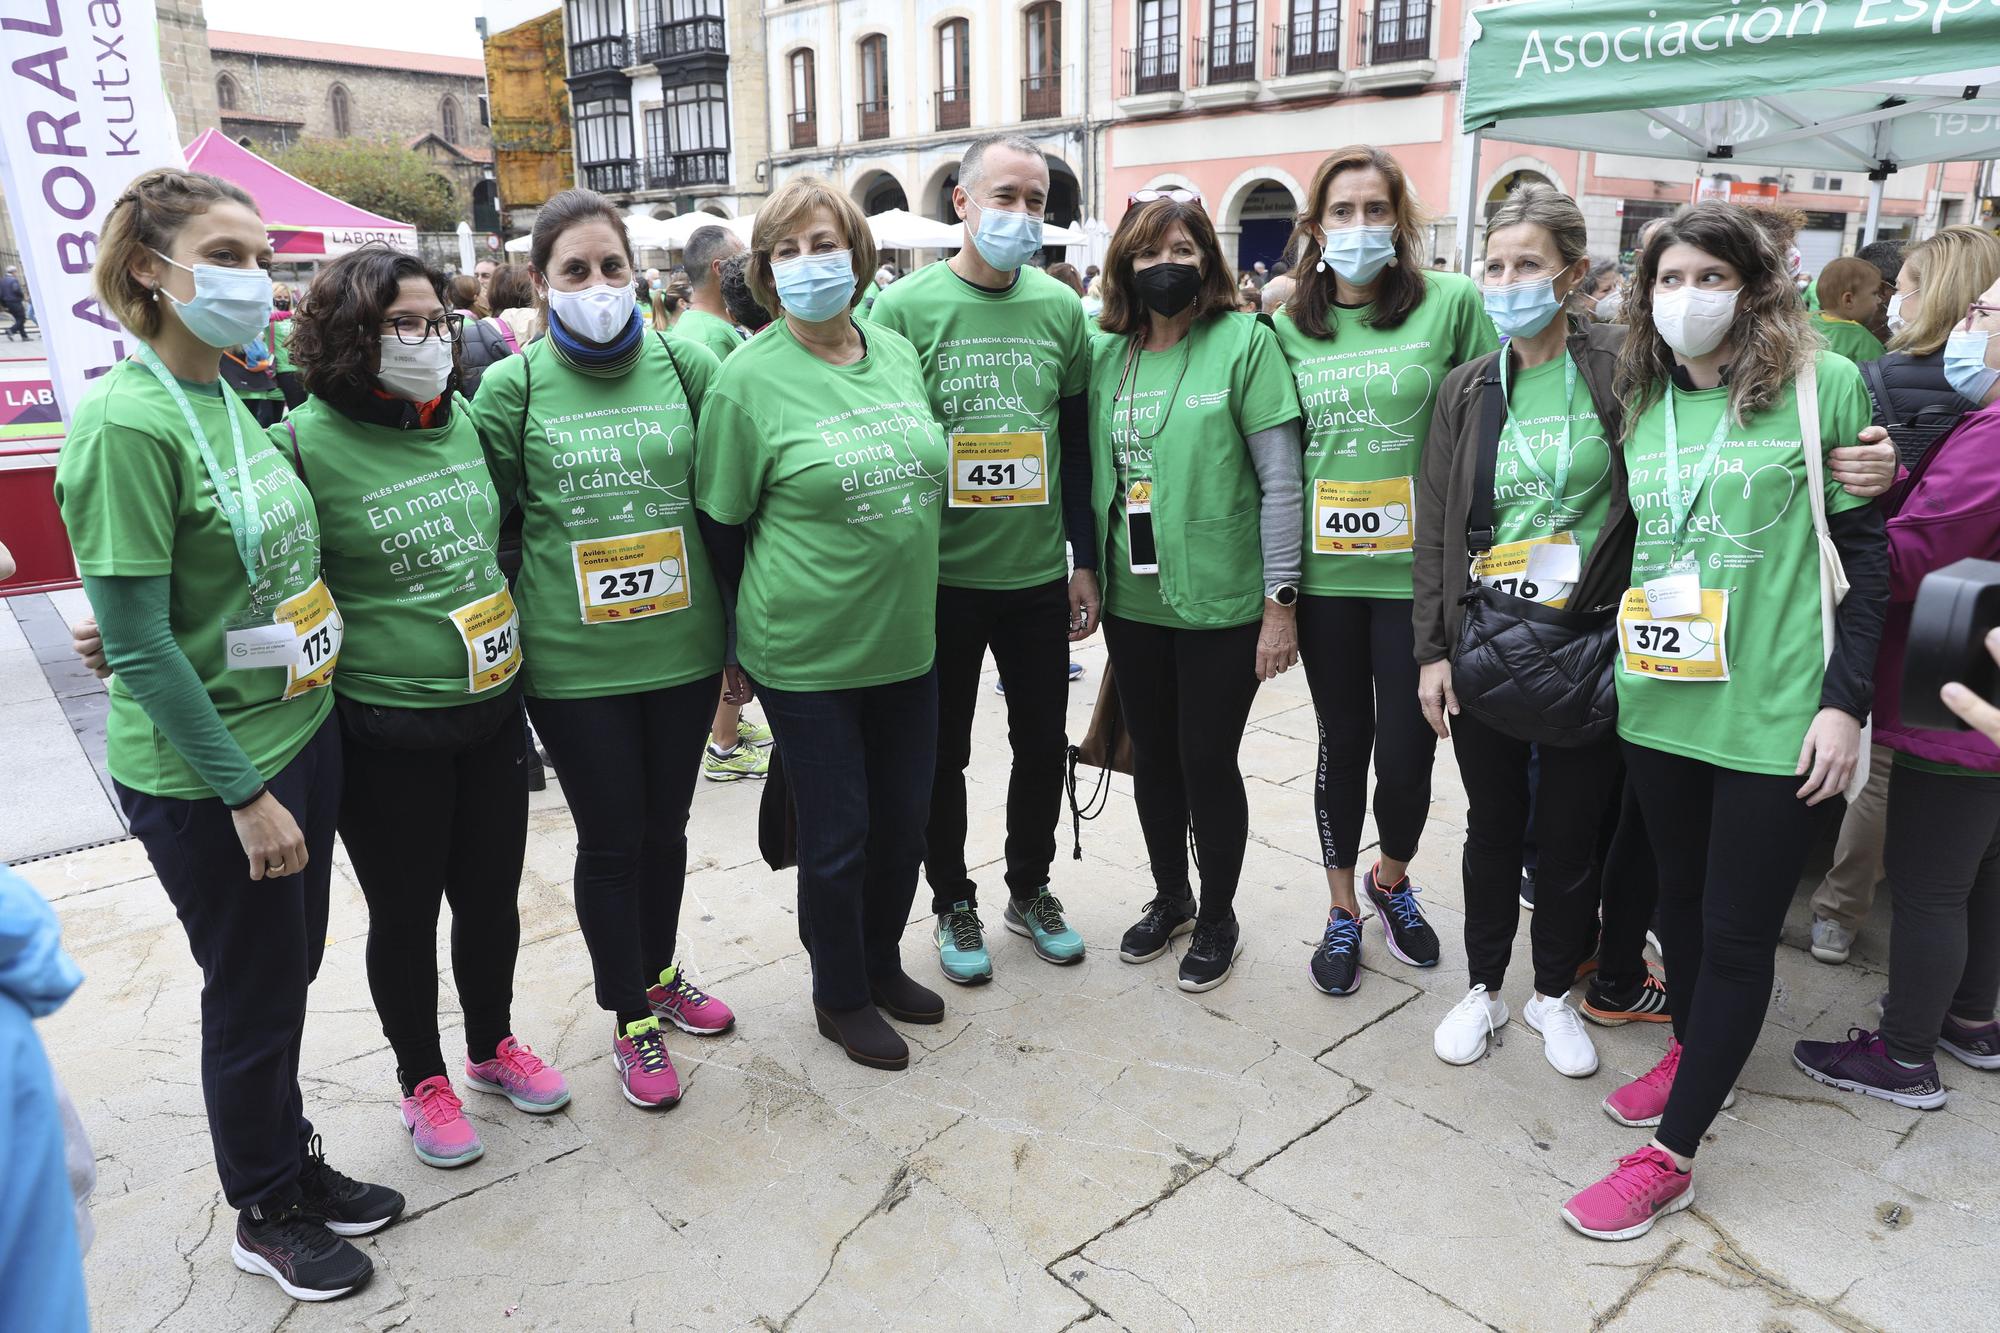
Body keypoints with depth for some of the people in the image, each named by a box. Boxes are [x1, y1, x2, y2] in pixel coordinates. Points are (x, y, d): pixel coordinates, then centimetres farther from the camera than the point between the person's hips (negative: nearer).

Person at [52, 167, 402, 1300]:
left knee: (291, 973, 20)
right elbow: (140, 646, -20)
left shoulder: (231, 400, 5)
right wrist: (245, 792, -18)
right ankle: (266, 1214, 32)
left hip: (302, 733, 7)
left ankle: (298, 1164, 40)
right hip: (203, 778, -7)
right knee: (255, 995, 10)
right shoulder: (126, 421, -19)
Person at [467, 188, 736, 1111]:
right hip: (573, 662, -2)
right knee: (609, 837, 9)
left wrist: (738, 635, 7)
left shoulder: (685, 366, 1)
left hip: (683, 647, 2)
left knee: (665, 824, 17)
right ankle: (631, 1021, 28)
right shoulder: (512, 387, -4)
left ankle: (661, 972, 42)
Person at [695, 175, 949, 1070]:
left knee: (904, 820, 16)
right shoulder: (750, 377, -11)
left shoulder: (897, 351, 5)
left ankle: (882, 962, 40)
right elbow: (723, 524, -5)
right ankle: (841, 997, 29)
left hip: (908, 642, 5)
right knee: (837, 835, 6)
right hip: (806, 653, -5)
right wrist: (739, 646, -2)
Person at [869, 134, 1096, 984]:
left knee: (1043, 743, 14)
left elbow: (1078, 446, 7)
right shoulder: (905, 308, -7)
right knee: (944, 752, 10)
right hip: (939, 575, -3)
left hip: (1038, 574, 3)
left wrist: (1085, 562, 6)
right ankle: (954, 904, 30)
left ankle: (1030, 889, 35)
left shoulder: (1060, 309, 3)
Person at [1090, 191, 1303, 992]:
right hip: (1132, 602, 5)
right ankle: (1170, 898, 37)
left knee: (1207, 760, 5)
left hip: (1222, 603, -4)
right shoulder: (1105, 355, 6)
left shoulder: (1245, 341, -8)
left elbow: (1281, 481, -9)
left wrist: (1281, 600, -12)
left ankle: (1218, 916, 28)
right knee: (1153, 757, 16)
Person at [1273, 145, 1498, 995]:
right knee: (1343, 743, 12)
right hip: (1326, 573, 2)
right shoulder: (1291, 326, 6)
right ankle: (1343, 908, 32)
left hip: (1420, 571, -2)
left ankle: (1391, 878, 35)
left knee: (1407, 752, 3)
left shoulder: (1453, 303, -3)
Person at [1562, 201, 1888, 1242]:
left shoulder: (1823, 386, -6)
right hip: (1658, 705, 5)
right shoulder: (1643, 404, 8)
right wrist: (1618, 655, 12)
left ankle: (1670, 1156, 13)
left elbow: (1864, 552, -6)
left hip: (1774, 715, -5)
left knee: (1738, 932, 3)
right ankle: (1692, 1051, 42)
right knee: (1681, 898, 19)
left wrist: (1845, 699, -11)